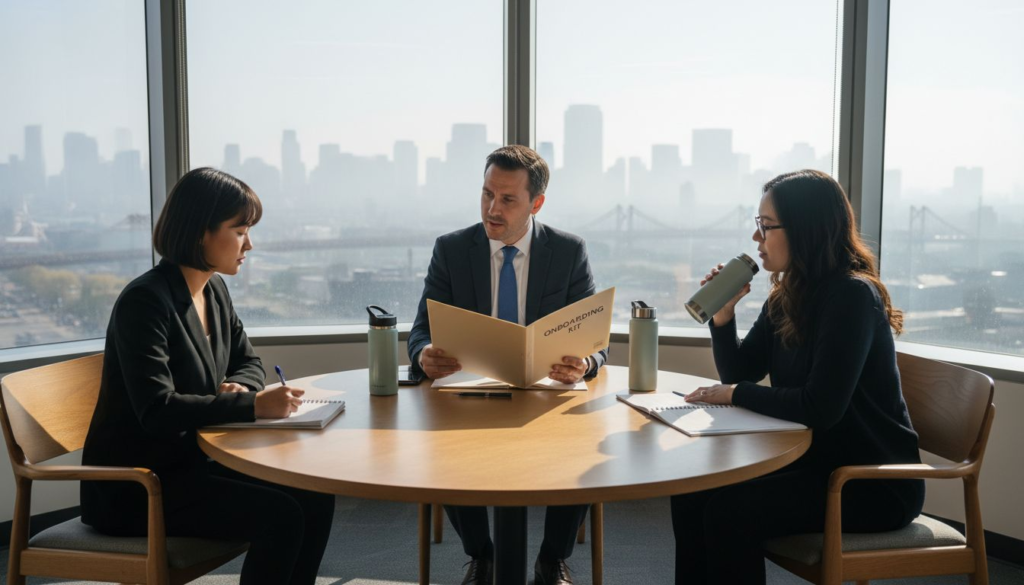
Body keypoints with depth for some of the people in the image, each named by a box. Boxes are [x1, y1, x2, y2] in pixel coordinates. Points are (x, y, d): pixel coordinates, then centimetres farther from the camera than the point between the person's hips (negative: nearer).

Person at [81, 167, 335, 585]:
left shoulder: (215, 290, 5)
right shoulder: (144, 300, -19)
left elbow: (246, 362, 16)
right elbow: (157, 411, -28)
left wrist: (240, 388, -8)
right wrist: (252, 405, -33)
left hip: (191, 464, 8)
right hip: (131, 489, -8)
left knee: (314, 500, -8)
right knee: (280, 516, -22)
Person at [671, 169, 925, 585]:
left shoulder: (853, 296, -20)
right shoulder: (786, 297, 5)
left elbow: (820, 408, -27)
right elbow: (740, 372, 11)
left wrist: (735, 394, -17)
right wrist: (723, 313, -5)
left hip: (875, 482, -8)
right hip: (815, 459, 8)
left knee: (729, 511, -22)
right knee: (691, 494, -6)